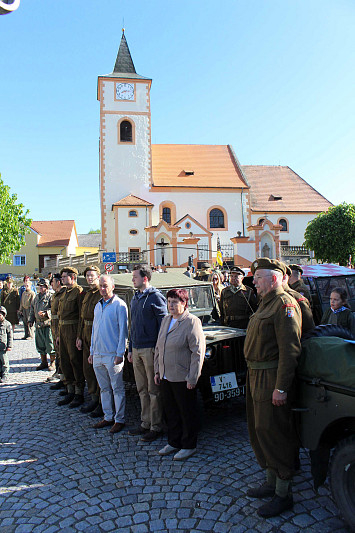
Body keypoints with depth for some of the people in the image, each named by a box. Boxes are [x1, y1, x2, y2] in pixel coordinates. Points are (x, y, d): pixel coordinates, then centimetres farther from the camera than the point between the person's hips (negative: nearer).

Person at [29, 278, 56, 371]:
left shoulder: (50, 296, -6)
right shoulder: (37, 297, 17)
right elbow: (32, 309, 24)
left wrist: (46, 313, -27)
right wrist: (30, 320, 16)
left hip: (48, 323, -7)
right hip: (38, 324, 7)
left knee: (50, 344, -3)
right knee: (40, 345, 13)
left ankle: (53, 363, 9)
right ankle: (44, 362, 25)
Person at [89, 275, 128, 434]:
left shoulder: (119, 305, -7)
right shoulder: (98, 306, 14)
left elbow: (123, 330, -10)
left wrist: (120, 353, -13)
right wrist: (92, 352, 16)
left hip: (112, 354, -7)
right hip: (98, 354, 7)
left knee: (117, 388, 2)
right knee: (104, 388, 15)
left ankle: (119, 420, 13)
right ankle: (108, 417, 26)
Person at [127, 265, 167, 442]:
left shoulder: (155, 297, -10)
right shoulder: (135, 298, 14)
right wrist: (130, 349, 18)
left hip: (150, 349, -8)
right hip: (137, 349, 8)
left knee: (153, 391, 3)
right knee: (142, 390, 15)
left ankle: (155, 427, 14)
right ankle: (145, 423, 27)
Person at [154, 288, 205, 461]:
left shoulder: (192, 322, -13)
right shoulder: (166, 320, 10)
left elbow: (198, 351, -16)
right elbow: (158, 347, 17)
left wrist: (192, 378, -17)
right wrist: (157, 370, 14)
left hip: (183, 378, -7)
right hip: (166, 376, 7)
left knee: (187, 413, 8)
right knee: (170, 412, 17)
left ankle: (189, 446, 23)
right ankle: (173, 443, 33)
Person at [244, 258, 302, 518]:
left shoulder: (285, 304, -16)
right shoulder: (266, 304, 15)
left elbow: (290, 350, -23)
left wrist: (281, 387, -25)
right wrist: (254, 376, 18)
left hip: (272, 379, -10)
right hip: (257, 376, 10)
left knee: (274, 433, 0)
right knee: (259, 431, 18)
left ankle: (283, 494, 17)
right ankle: (271, 483, 35)